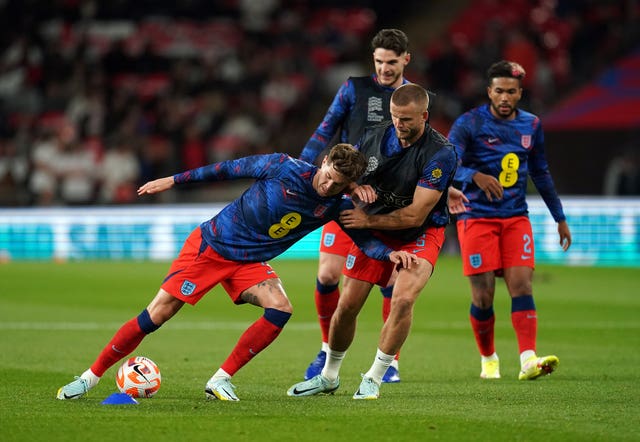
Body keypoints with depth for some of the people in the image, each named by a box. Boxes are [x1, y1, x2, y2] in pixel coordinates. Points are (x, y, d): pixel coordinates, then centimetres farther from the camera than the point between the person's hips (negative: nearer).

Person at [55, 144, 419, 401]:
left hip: (248, 262, 3)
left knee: (281, 309, -24)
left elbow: (363, 237, -3)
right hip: (210, 245, -3)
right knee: (156, 316, -8)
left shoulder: (336, 206, -9)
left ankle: (221, 380, -13)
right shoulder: (284, 168, -18)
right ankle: (91, 376, 6)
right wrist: (174, 180, -3)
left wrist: (390, 253, -26)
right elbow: (230, 168, -7)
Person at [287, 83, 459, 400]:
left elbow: (416, 215, -25)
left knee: (403, 300, -26)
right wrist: (354, 187, -18)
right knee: (347, 305, 1)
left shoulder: (440, 153, -24)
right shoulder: (374, 137, -9)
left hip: (420, 234, -4)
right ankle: (329, 376, 24)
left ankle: (374, 379, -9)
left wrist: (368, 220, -22)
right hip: (375, 231, 4)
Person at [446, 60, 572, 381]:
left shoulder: (531, 126, 9)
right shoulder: (469, 124, -7)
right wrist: (476, 177, -36)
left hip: (516, 218, 3)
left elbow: (541, 173, 20)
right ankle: (488, 359, 17)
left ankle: (528, 360, -22)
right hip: (477, 218, -3)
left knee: (521, 285, -12)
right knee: (483, 296, -4)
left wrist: (560, 218, 21)